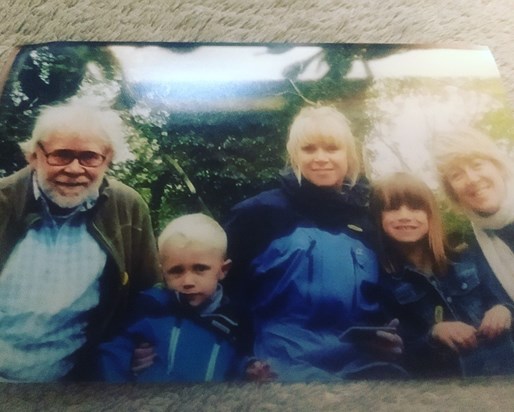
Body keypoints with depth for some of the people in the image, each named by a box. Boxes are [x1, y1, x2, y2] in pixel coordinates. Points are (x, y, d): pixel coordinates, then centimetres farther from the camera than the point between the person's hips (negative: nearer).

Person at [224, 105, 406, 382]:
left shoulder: (368, 219, 9)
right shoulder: (260, 213, -4)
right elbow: (223, 288, -2)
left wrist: (390, 335, 3)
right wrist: (249, 357, -8)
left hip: (364, 362, 5)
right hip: (286, 364, -4)